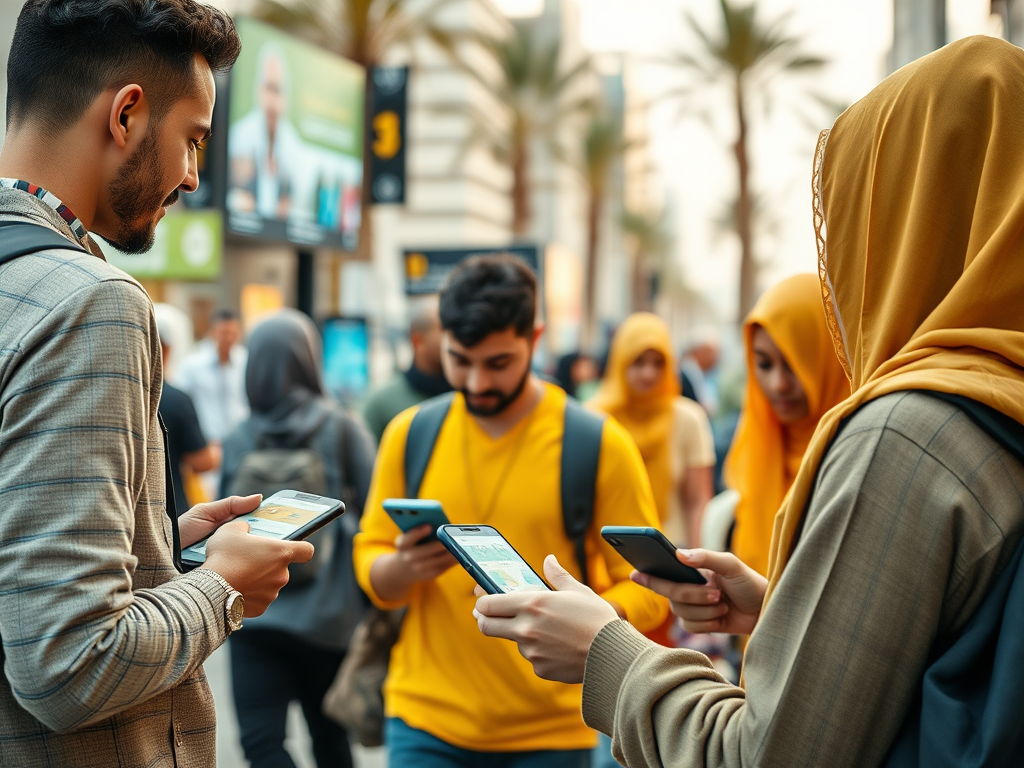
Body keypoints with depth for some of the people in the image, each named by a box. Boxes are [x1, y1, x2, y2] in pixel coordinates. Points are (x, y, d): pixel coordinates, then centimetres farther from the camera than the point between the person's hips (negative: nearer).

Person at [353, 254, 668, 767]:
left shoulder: (600, 444, -6)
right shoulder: (410, 435, 3)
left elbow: (646, 586, -5)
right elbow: (372, 570, 7)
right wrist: (403, 568, -16)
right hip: (426, 724, 1)